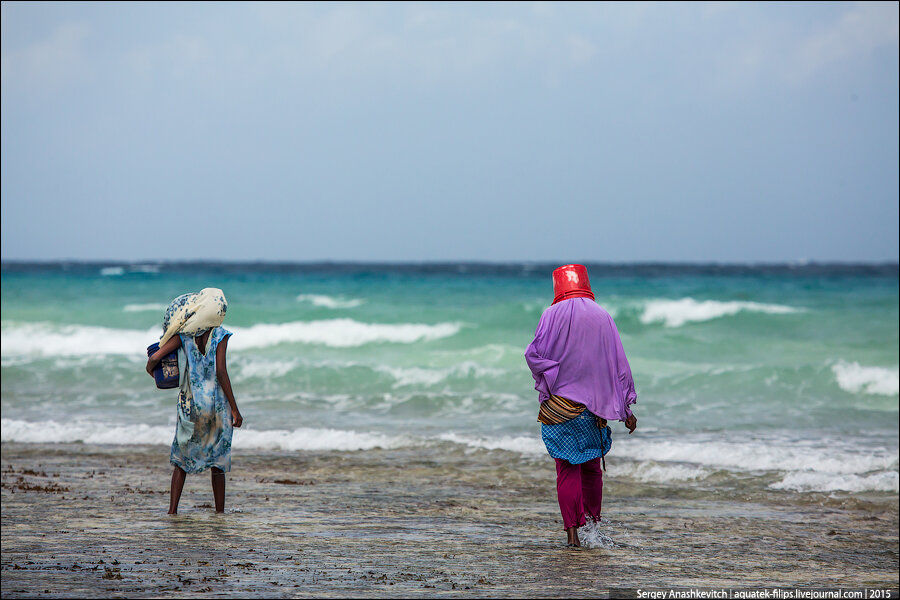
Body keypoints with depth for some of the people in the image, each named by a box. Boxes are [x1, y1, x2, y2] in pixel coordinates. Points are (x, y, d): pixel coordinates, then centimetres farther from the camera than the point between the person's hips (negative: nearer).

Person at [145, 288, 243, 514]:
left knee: (182, 459, 12)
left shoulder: (184, 335, -3)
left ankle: (172, 511, 6)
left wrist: (152, 371, 15)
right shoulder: (220, 335, -10)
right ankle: (220, 512, 13)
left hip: (189, 403, 2)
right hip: (216, 404, -2)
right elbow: (221, 372, -15)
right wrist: (234, 410, -12)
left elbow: (155, 357, -10)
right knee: (218, 461, 10)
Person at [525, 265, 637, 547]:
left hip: (559, 406, -2)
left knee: (567, 470, 0)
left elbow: (534, 354, -12)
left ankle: (572, 532, -4)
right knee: (592, 466, 15)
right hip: (595, 406, 2)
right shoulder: (603, 317, 6)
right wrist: (626, 408, 10)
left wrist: (547, 383, 3)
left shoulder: (552, 315, -2)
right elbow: (619, 364, 7)